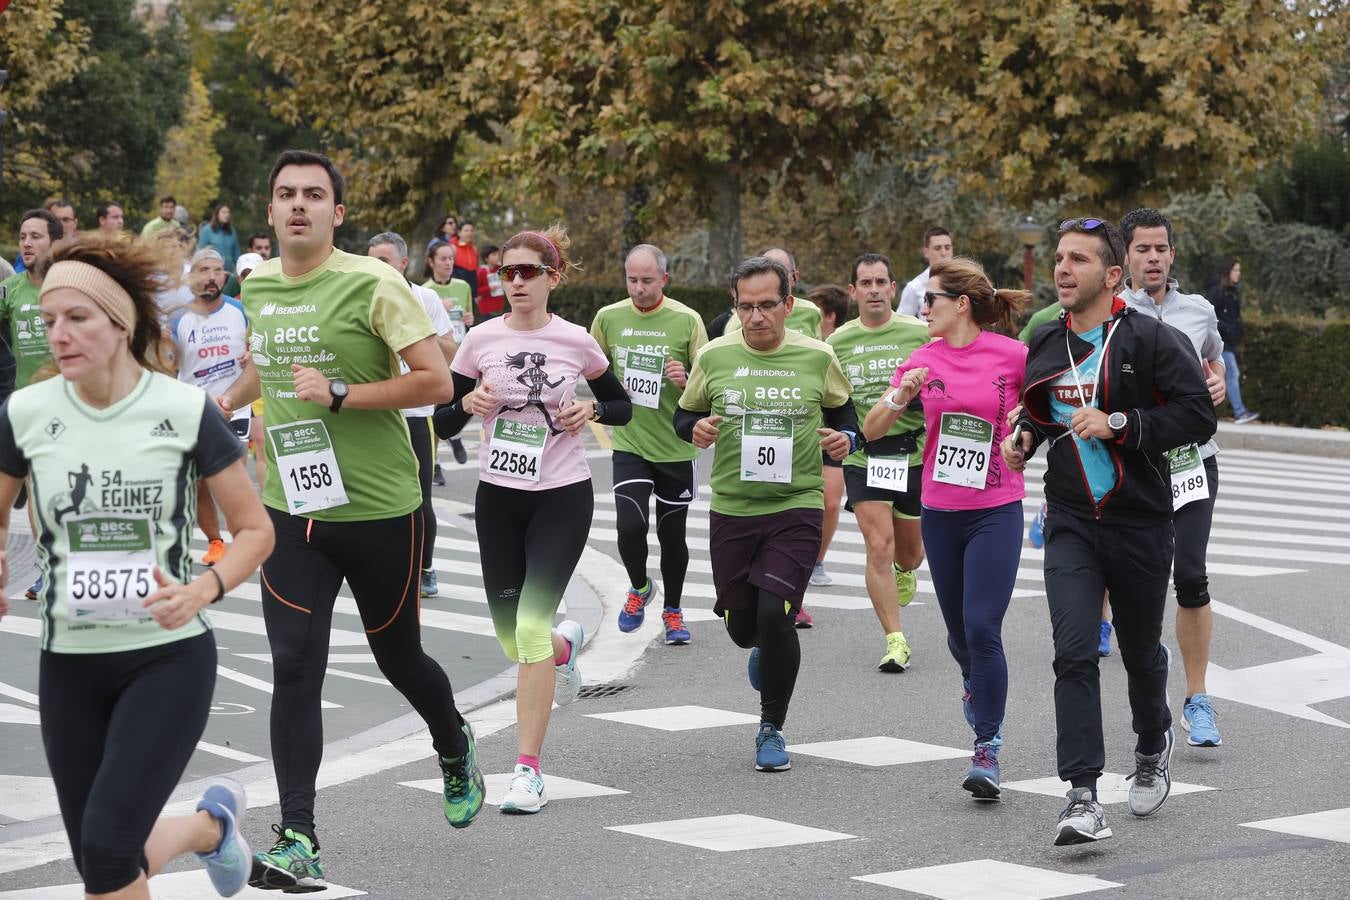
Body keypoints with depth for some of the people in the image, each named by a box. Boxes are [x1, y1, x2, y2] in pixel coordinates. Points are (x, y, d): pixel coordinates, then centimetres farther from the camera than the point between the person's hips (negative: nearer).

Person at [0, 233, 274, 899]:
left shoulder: (185, 411, -10)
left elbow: (255, 529, -2)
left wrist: (202, 591, -19)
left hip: (170, 657, -3)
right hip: (69, 664, 4)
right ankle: (212, 823, 38)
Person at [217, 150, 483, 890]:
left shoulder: (372, 284, -13)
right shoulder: (257, 286, 5)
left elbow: (436, 382, -18)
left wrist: (339, 395, -22)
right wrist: (229, 401, 19)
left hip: (378, 512, -3)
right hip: (291, 510, 4)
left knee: (398, 657, 13)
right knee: (294, 671, -7)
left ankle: (455, 751, 46)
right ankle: (297, 841, -6)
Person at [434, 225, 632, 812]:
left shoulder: (576, 342, -3)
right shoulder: (481, 340, 0)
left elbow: (623, 406, 10)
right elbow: (442, 422, 5)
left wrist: (592, 410, -10)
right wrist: (467, 404, -16)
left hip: (562, 497, -3)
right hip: (498, 497, 3)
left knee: (531, 623, -15)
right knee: (512, 636, 8)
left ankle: (528, 770, -10)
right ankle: (565, 645, 47)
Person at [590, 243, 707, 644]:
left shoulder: (687, 320, -7)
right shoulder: (608, 317, 0)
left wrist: (686, 381, -22)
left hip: (676, 446, -1)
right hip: (629, 443, 1)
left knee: (672, 533, 7)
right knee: (630, 526, -14)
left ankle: (672, 610, 29)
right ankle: (640, 587, 17)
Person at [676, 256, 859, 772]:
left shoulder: (817, 358, -1)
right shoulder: (714, 357, 0)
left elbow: (846, 418, 13)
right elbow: (684, 415, 14)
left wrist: (845, 440, -9)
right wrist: (695, 429, -9)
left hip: (797, 506, -2)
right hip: (731, 511, 2)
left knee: (775, 617, -15)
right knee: (741, 626, 9)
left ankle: (771, 729, 5)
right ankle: (766, 648, 49)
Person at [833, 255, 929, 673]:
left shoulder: (920, 333, -2)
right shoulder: (837, 342, 4)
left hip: (914, 453, 0)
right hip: (862, 456, 0)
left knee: (908, 551, 15)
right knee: (879, 545, -13)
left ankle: (904, 572, 53)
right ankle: (895, 641, -9)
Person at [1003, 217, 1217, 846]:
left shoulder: (1153, 340, -10)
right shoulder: (1045, 344, 7)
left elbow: (1199, 415, -17)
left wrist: (1120, 424, -23)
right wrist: (1023, 436, 5)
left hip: (1141, 522, -2)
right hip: (1071, 523, 2)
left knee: (1141, 652, 16)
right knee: (1074, 653, -14)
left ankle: (1152, 746, 47)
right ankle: (1083, 799, -16)